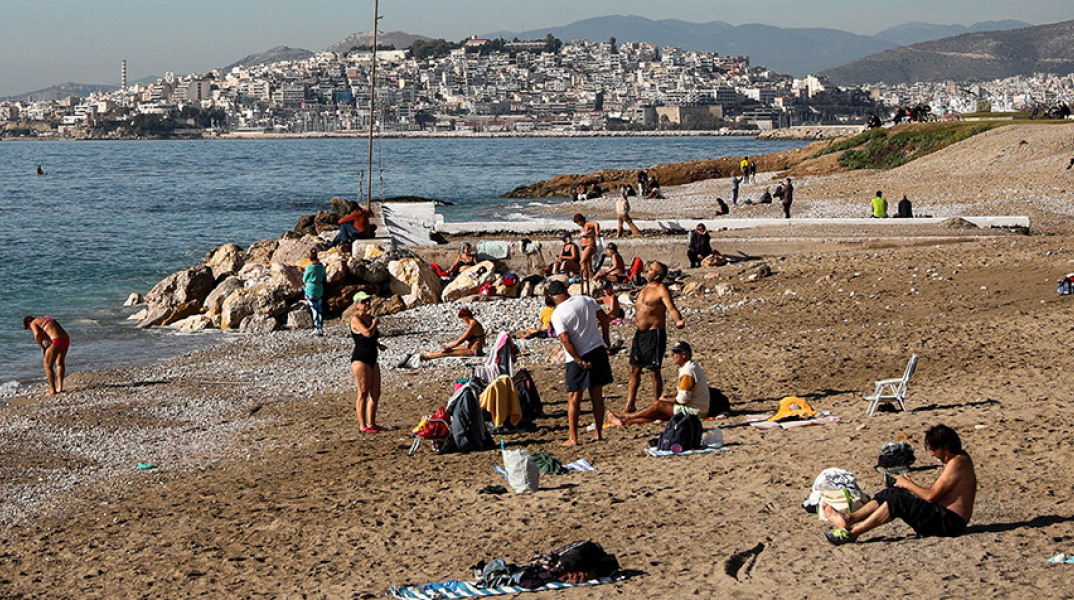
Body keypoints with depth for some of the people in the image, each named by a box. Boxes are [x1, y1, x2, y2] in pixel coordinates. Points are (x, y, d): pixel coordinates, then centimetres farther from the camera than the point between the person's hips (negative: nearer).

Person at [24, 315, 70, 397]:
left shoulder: (33, 323, 4)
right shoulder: (46, 318, 29)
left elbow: (37, 334, -17)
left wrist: (42, 347, -4)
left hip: (57, 341, -8)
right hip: (66, 339, 8)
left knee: (48, 366, 6)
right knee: (60, 363, 28)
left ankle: (53, 390, 9)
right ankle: (60, 387, 34)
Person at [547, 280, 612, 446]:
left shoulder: (557, 314, -12)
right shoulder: (586, 300, 2)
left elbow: (565, 340, -19)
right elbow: (604, 319, 9)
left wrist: (580, 362, -16)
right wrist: (605, 339, 22)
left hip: (577, 358, -5)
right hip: (598, 350, 5)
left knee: (574, 398, 3)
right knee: (597, 395, 11)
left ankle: (573, 437, 2)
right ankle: (598, 433, 15)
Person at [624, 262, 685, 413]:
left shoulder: (662, 290, -13)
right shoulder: (645, 288, 14)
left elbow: (671, 307, -25)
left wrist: (678, 321, -42)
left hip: (655, 334, -9)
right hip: (640, 333, 9)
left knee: (655, 371, -1)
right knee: (634, 369, 9)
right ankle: (629, 406, 14)